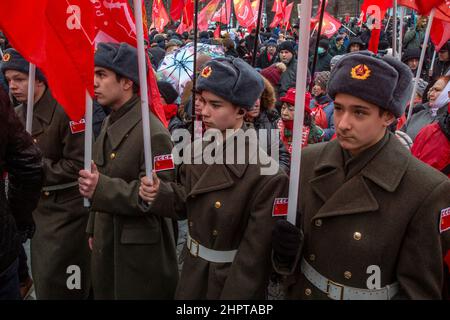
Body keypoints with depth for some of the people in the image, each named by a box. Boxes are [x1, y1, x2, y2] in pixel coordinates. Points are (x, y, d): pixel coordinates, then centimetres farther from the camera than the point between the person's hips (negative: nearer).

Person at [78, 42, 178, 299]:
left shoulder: (152, 132, -21)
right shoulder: (110, 124, 8)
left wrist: (101, 187, -32)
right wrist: (94, 229, 20)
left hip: (141, 251, -8)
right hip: (106, 244, 8)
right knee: (105, 292, 22)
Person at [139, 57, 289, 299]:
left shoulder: (267, 176, -25)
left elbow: (255, 254, -21)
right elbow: (186, 203, 6)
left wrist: (234, 295, -16)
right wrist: (158, 194, -13)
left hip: (235, 281, -6)